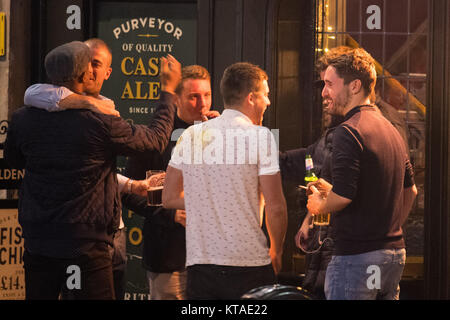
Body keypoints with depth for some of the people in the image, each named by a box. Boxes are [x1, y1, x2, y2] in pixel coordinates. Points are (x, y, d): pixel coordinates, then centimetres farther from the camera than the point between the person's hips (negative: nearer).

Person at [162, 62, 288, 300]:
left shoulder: (190, 136, 8)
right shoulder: (260, 137, -6)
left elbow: (170, 198, 12)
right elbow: (275, 207, -9)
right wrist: (276, 253, 6)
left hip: (199, 262, 4)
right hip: (249, 263, -4)